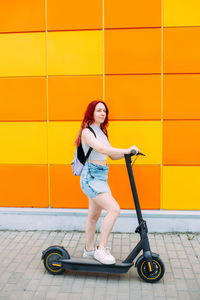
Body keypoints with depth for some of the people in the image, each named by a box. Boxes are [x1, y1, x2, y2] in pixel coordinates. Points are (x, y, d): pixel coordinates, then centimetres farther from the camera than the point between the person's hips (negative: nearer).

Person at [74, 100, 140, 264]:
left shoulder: (102, 132, 16)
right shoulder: (87, 132, -11)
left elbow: (112, 155, 14)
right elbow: (101, 149, -27)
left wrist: (126, 153, -4)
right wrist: (126, 150, -29)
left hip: (101, 177, 9)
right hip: (91, 177, -9)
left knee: (94, 215, 15)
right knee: (114, 209, -19)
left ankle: (89, 250, 27)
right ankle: (101, 249, -10)